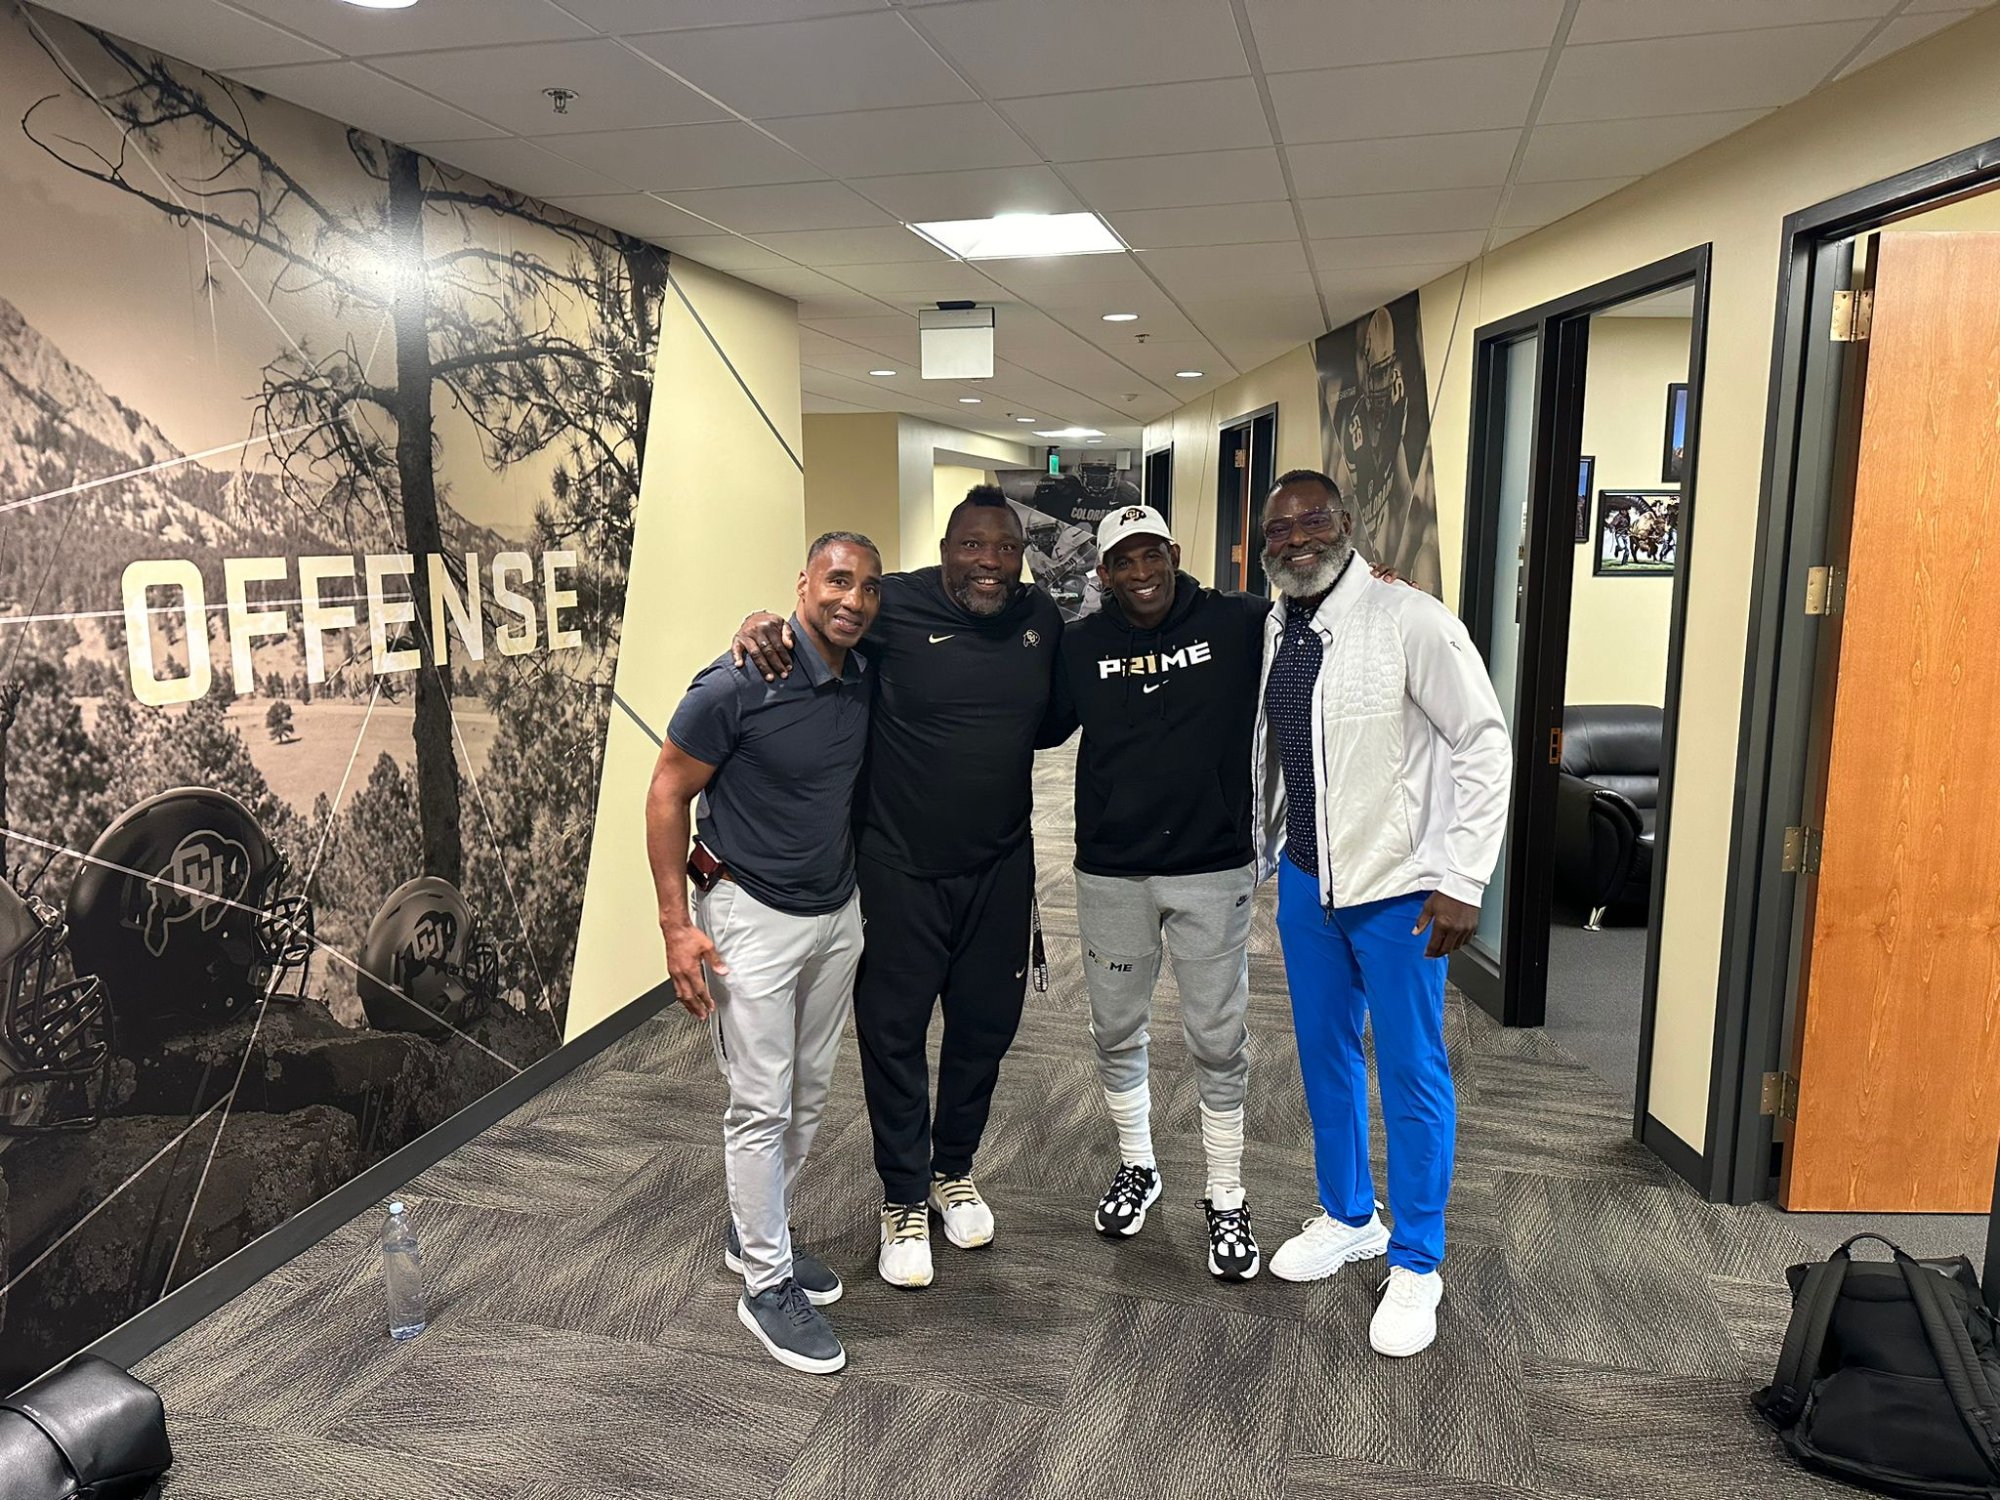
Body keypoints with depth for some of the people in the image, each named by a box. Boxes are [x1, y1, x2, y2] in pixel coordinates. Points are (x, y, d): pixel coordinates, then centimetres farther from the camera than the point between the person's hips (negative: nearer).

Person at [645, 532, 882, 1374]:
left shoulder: (866, 683, -1)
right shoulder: (740, 683, -19)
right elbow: (668, 792, -12)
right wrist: (676, 925, -15)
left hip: (838, 915, 7)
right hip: (752, 916, -6)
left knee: (808, 1097, 16)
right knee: (762, 1105, -1)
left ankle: (756, 1232, 36)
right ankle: (767, 1286, 14)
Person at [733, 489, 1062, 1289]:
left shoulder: (1043, 620, 1)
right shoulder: (896, 606, -14)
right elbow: (815, 620, -6)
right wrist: (762, 623, -28)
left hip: (999, 867, 4)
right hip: (900, 868, -4)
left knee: (985, 1026, 17)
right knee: (895, 1031, 7)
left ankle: (954, 1170, 41)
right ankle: (904, 1200, 28)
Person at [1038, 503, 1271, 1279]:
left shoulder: (1240, 624, -7)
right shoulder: (1080, 645, 1)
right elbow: (1034, 726, 6)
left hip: (1213, 871, -2)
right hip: (1110, 873, 3)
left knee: (1218, 1043, 7)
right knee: (1116, 1033, 15)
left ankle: (1226, 1199, 26)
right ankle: (1137, 1166, 39)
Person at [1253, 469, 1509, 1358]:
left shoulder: (1411, 622, -16)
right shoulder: (1271, 632, 2)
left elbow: (1484, 743, -14)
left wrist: (1462, 880, -16)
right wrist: (1272, 849, 12)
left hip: (1397, 886, -6)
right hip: (1305, 880, 6)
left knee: (1411, 1074, 5)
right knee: (1324, 1056, 17)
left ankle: (1416, 1265, 23)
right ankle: (1347, 1218, 38)